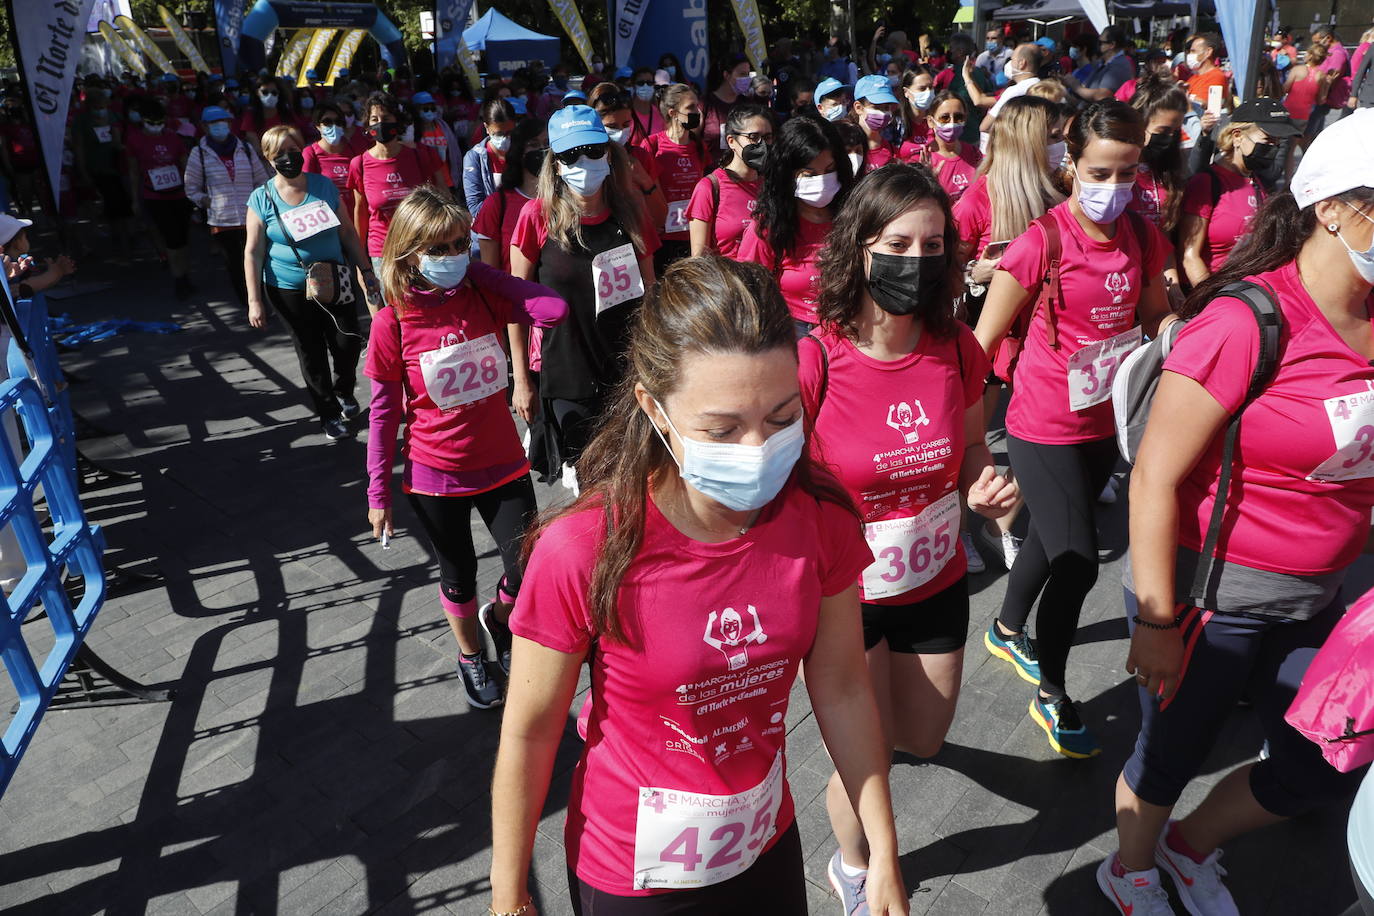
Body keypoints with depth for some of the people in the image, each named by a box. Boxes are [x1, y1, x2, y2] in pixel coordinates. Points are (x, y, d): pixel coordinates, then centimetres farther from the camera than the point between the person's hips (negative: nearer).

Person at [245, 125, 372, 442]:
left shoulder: (324, 186, -1)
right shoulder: (262, 198, -7)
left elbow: (348, 232, 6)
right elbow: (253, 252, -5)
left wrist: (366, 271, 4)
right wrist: (254, 300, -9)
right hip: (290, 290, -2)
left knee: (348, 342, 0)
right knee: (311, 352, 7)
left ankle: (344, 392, 32)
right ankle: (329, 414, 24)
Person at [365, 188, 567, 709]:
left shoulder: (484, 295, -5)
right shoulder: (393, 322, -12)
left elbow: (554, 310, -22)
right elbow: (385, 412, -6)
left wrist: (483, 274, -14)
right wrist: (378, 494, -4)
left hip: (502, 465, 2)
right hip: (435, 476, -2)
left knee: (530, 572, 4)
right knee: (458, 576, 16)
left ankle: (500, 617, 40)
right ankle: (470, 655, 45)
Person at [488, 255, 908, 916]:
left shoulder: (820, 517, -17)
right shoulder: (583, 554, -29)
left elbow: (842, 689, -5)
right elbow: (528, 735, -16)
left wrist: (884, 857, 1)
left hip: (768, 845, 3)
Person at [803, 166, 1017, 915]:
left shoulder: (957, 348, -11)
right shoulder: (811, 362, -25)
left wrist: (984, 488, -13)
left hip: (937, 584, 5)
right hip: (841, 594, -4)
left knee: (923, 742, 23)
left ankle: (865, 709, 60)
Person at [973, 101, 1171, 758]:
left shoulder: (1141, 236, -1)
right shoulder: (1043, 241, -18)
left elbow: (1158, 316, 14)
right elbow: (983, 340, -13)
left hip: (1105, 422, 6)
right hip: (1044, 427, -6)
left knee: (1052, 538, 22)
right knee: (1077, 559, -6)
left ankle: (1007, 630, 48)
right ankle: (1051, 695, 16)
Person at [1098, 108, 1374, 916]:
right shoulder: (1249, 320, -21)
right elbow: (1154, 478, -20)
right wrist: (1156, 624, -17)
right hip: (1211, 594, -7)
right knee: (1174, 753, 14)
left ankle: (1190, 845, 45)